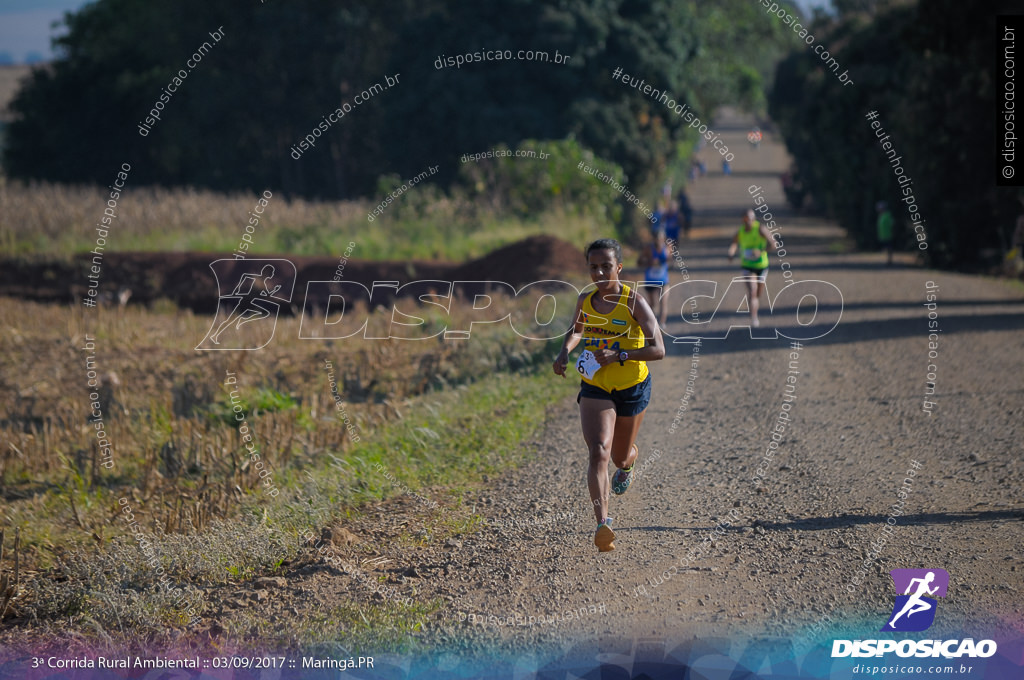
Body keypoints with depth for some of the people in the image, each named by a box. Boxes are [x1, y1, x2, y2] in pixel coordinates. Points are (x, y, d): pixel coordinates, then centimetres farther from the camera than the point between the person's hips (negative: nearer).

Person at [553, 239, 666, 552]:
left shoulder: (633, 302, -17)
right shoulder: (585, 300, -4)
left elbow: (658, 350, -21)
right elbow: (576, 330, 17)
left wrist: (618, 355, -32)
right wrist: (564, 352, -4)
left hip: (632, 387, -1)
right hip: (595, 387, 2)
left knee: (621, 456, 18)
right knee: (598, 452, -20)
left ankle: (627, 464, 58)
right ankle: (602, 523, -27)